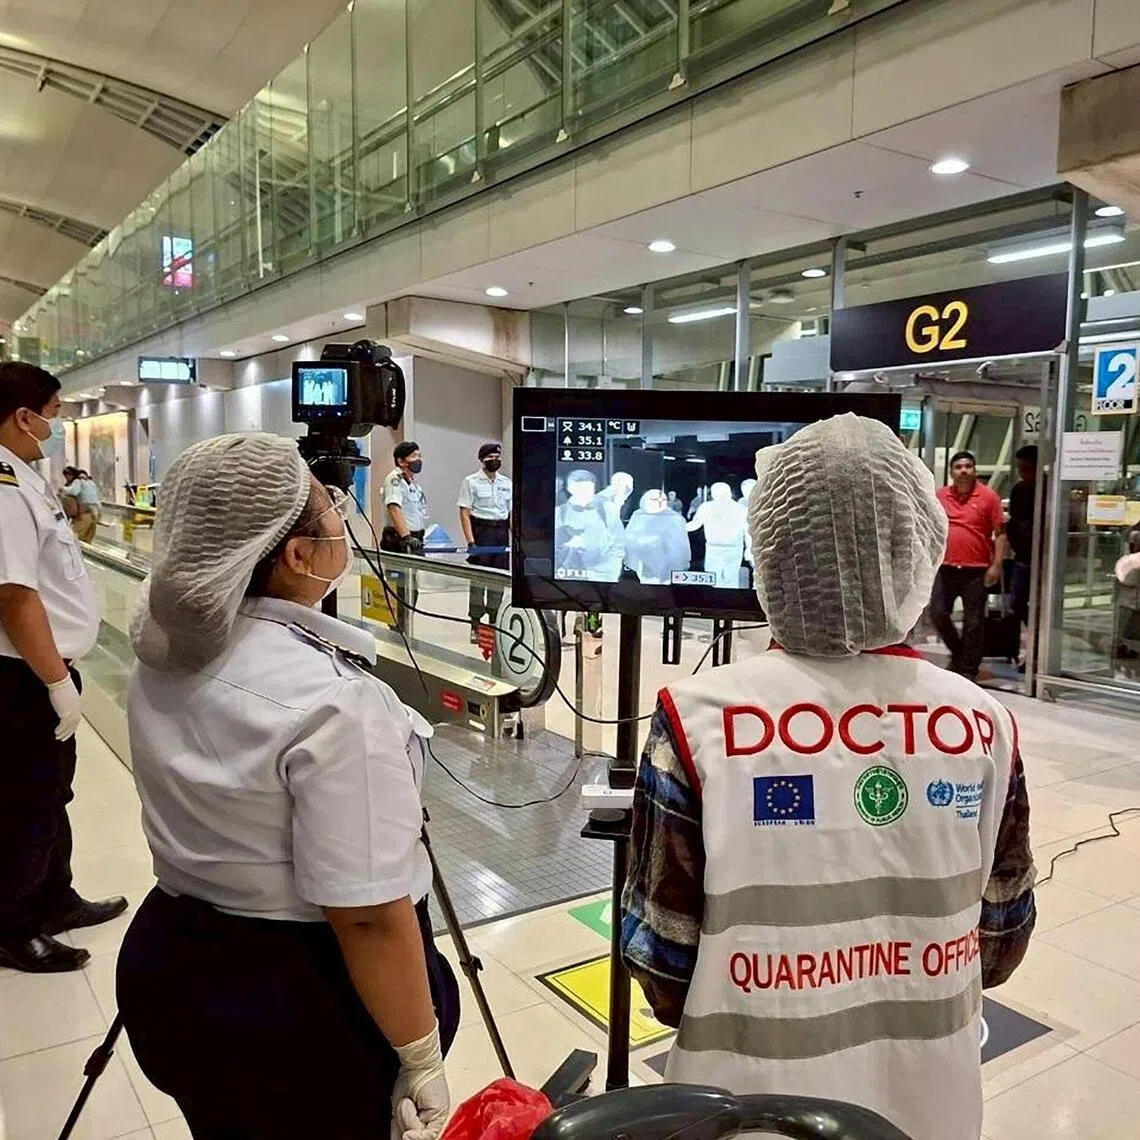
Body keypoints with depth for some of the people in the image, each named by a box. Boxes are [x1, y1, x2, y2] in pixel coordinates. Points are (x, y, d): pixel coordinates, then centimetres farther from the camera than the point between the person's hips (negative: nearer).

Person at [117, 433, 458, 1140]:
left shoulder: (162, 653, -5)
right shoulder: (335, 700, -30)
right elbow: (370, 919, -28)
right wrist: (422, 1064, -16)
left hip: (172, 971, 7)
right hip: (308, 1002, -7)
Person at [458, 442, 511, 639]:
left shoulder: (507, 483, 13)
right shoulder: (471, 482, -1)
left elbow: (512, 512, 14)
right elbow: (464, 512, -6)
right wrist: (470, 540, -15)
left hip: (501, 532, 5)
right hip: (480, 531, -5)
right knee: (478, 578, -2)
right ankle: (475, 625, 5)